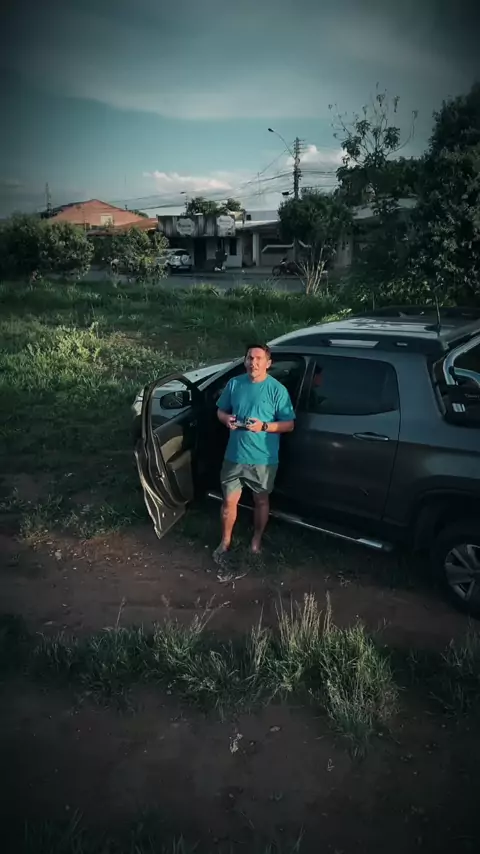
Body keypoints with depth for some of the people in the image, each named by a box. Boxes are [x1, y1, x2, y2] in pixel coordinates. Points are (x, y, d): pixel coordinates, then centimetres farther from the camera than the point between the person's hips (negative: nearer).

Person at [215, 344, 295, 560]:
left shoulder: (277, 390, -11)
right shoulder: (234, 384, 0)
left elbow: (289, 425, -9)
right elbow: (221, 411, 11)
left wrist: (264, 426, -23)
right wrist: (226, 419, -12)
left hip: (264, 459, -2)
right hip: (235, 456, 3)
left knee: (261, 501, 16)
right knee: (229, 501, 11)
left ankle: (257, 540, 38)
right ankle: (225, 541, 32)